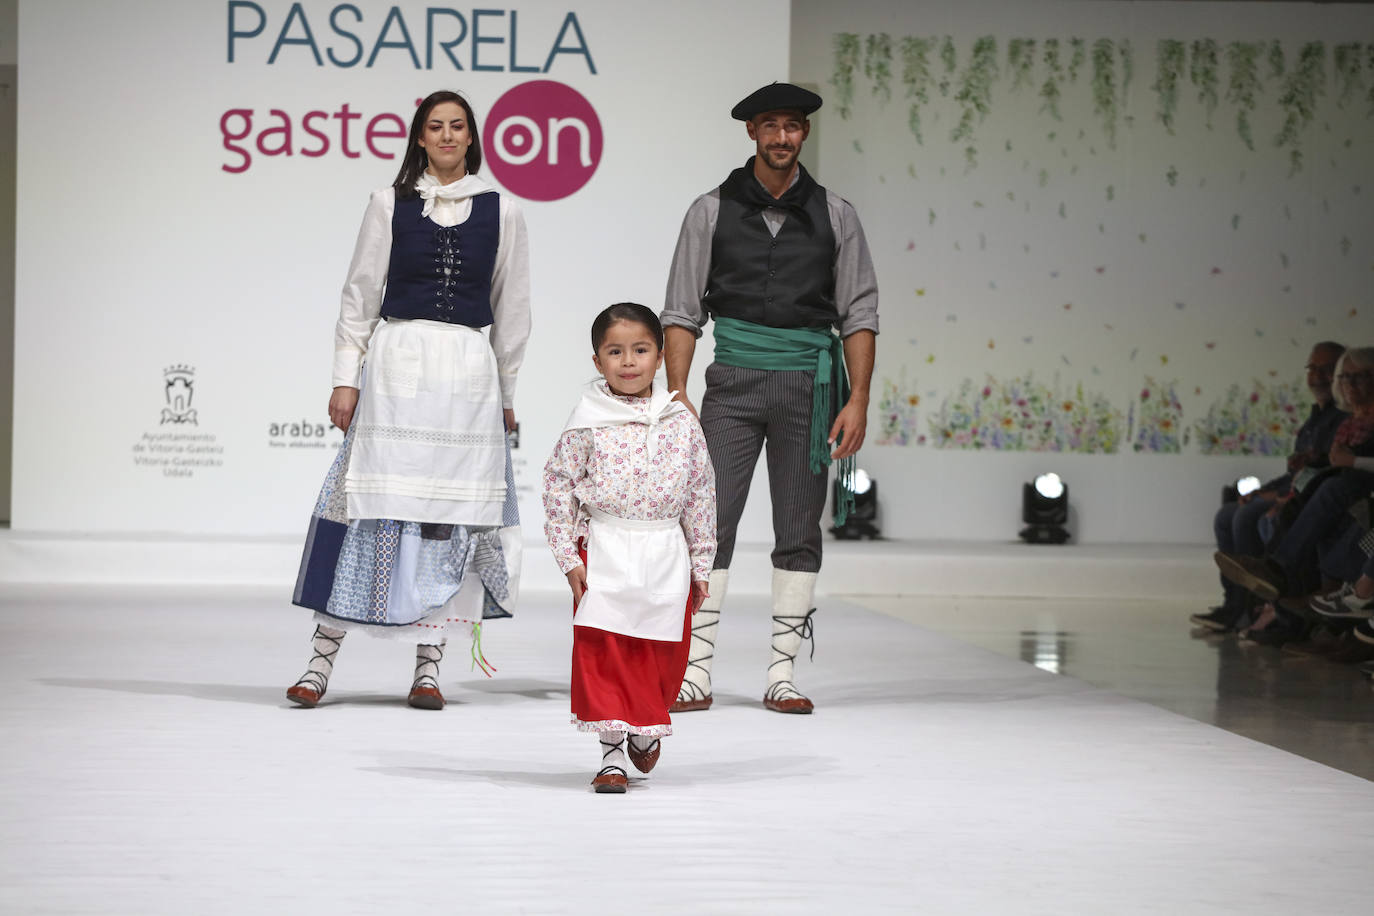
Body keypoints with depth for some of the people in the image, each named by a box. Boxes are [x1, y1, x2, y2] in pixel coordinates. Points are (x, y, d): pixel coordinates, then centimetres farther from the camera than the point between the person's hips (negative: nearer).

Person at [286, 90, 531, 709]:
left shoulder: (501, 211, 8)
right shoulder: (390, 204, 6)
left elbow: (511, 309, 13)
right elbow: (360, 295, 7)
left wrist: (505, 394, 14)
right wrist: (346, 378, 1)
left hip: (469, 373, 1)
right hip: (396, 364, -1)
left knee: (450, 516, 0)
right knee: (371, 506, -4)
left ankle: (428, 666, 6)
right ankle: (323, 655, 1)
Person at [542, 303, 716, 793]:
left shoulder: (681, 423, 2)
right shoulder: (588, 423, -4)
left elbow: (701, 494, 9)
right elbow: (558, 486, 0)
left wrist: (701, 563, 10)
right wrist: (569, 557, -4)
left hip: (665, 556, 2)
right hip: (604, 553, -2)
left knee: (663, 652, 7)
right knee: (601, 651, -5)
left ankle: (646, 727, 33)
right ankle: (612, 750, 3)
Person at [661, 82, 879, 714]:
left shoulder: (834, 215, 7)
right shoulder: (712, 211, 5)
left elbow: (860, 314, 6)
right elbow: (682, 311, 5)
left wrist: (857, 399, -3)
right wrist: (677, 394, -4)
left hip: (807, 386, 1)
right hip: (733, 383, -1)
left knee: (799, 533, 2)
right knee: (710, 523, -7)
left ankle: (782, 675, 7)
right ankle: (695, 674, -4)